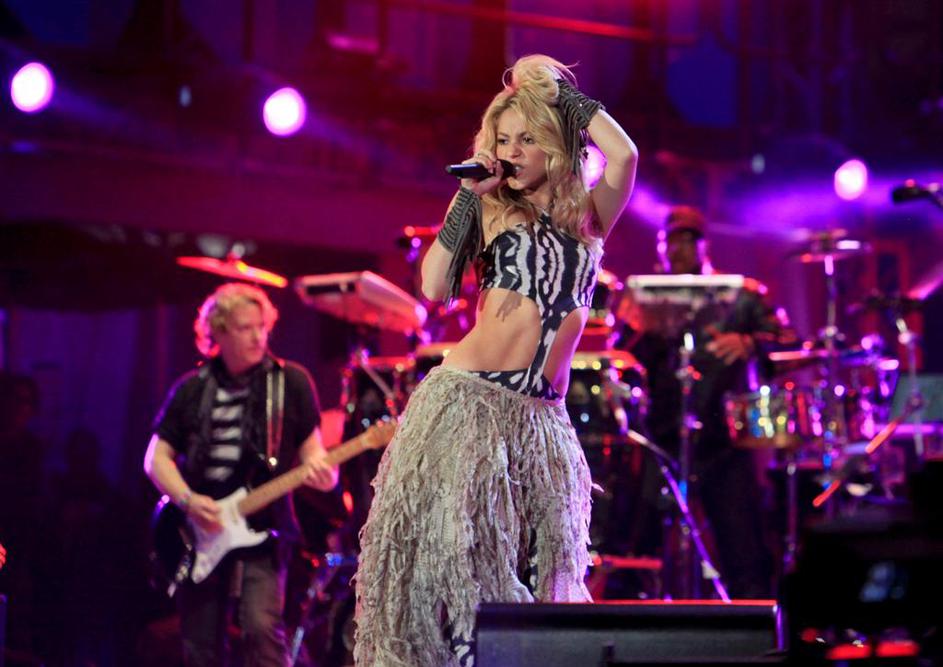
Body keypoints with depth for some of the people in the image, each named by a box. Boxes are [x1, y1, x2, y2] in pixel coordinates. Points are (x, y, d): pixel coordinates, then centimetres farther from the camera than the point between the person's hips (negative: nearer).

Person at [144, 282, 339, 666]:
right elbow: (156, 457, 8)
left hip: (262, 533, -2)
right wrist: (187, 501, -10)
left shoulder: (290, 382, 3)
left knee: (262, 629, -21)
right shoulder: (192, 389, 8)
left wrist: (320, 471, -20)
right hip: (200, 537, 3)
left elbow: (310, 448, 4)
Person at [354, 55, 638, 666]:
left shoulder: (589, 215, 10)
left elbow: (623, 153, -10)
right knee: (453, 549, -10)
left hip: (543, 421, 3)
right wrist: (469, 196, -6)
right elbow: (436, 287, -8)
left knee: (534, 567, 2)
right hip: (465, 403, -2)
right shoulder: (491, 211, 5)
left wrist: (560, 92, 0)